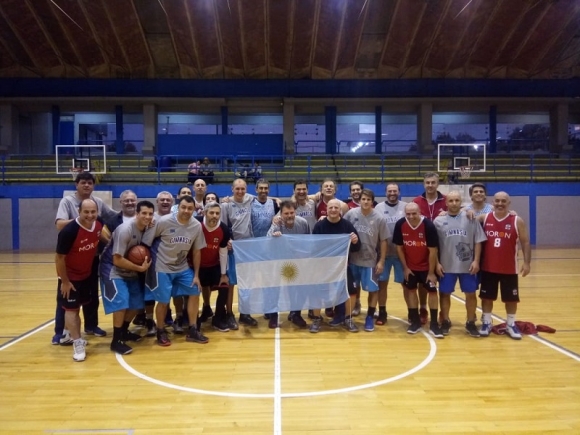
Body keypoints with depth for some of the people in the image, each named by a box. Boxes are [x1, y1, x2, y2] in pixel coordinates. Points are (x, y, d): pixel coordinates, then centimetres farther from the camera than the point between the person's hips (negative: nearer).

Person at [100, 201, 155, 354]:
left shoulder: (148, 228, -7)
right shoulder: (125, 229, -28)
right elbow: (117, 260, -27)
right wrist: (140, 268, -23)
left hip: (130, 270, 8)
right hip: (113, 269, -8)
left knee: (136, 303, 10)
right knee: (121, 303, -17)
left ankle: (124, 331, 31)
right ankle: (116, 341, -3)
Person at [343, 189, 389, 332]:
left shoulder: (379, 219, -8)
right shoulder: (351, 213, -6)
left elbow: (383, 241, -3)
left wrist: (381, 261, -5)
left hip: (370, 260, -1)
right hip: (352, 259, 1)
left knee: (373, 289, 6)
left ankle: (370, 317, 22)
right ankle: (346, 314, 28)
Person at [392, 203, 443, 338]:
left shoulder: (428, 225, -24)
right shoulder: (400, 225, -17)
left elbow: (433, 250, -18)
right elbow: (399, 247, -6)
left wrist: (431, 272, -15)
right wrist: (405, 267, -5)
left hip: (426, 266, -2)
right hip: (410, 266, 2)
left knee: (432, 291, 0)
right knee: (411, 290, 8)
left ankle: (434, 325, 10)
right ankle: (415, 322, 21)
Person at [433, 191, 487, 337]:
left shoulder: (470, 218, -2)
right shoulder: (439, 220, -1)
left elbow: (478, 242, 0)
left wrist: (476, 261, -7)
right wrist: (437, 263, -4)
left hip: (468, 265, 0)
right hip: (446, 266, 0)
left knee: (470, 294, 10)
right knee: (445, 293, 9)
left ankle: (470, 322, 26)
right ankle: (445, 321, 25)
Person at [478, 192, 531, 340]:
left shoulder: (517, 221, -4)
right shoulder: (484, 218, 0)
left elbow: (525, 242, -2)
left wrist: (527, 262, -9)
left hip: (509, 269, -1)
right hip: (488, 268, 1)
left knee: (511, 298, 9)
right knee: (486, 296, 9)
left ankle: (511, 325, 25)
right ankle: (486, 323, 24)